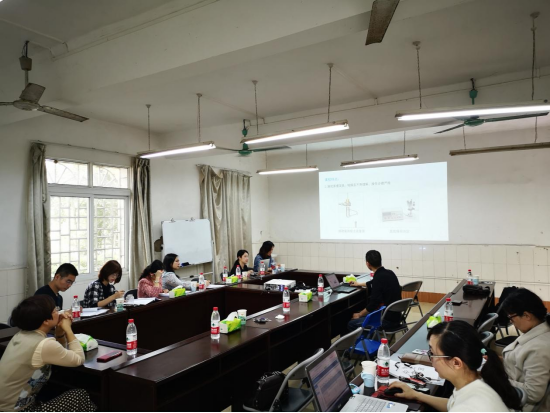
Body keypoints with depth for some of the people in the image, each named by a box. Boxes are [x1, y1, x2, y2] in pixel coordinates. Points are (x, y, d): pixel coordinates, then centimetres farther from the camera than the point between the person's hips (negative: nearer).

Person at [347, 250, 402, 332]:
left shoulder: (379, 277, -23)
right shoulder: (389, 273, 4)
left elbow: (373, 304, -21)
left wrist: (359, 315, -2)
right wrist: (359, 284, 40)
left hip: (388, 320, -9)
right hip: (395, 315, 9)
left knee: (351, 324, -5)